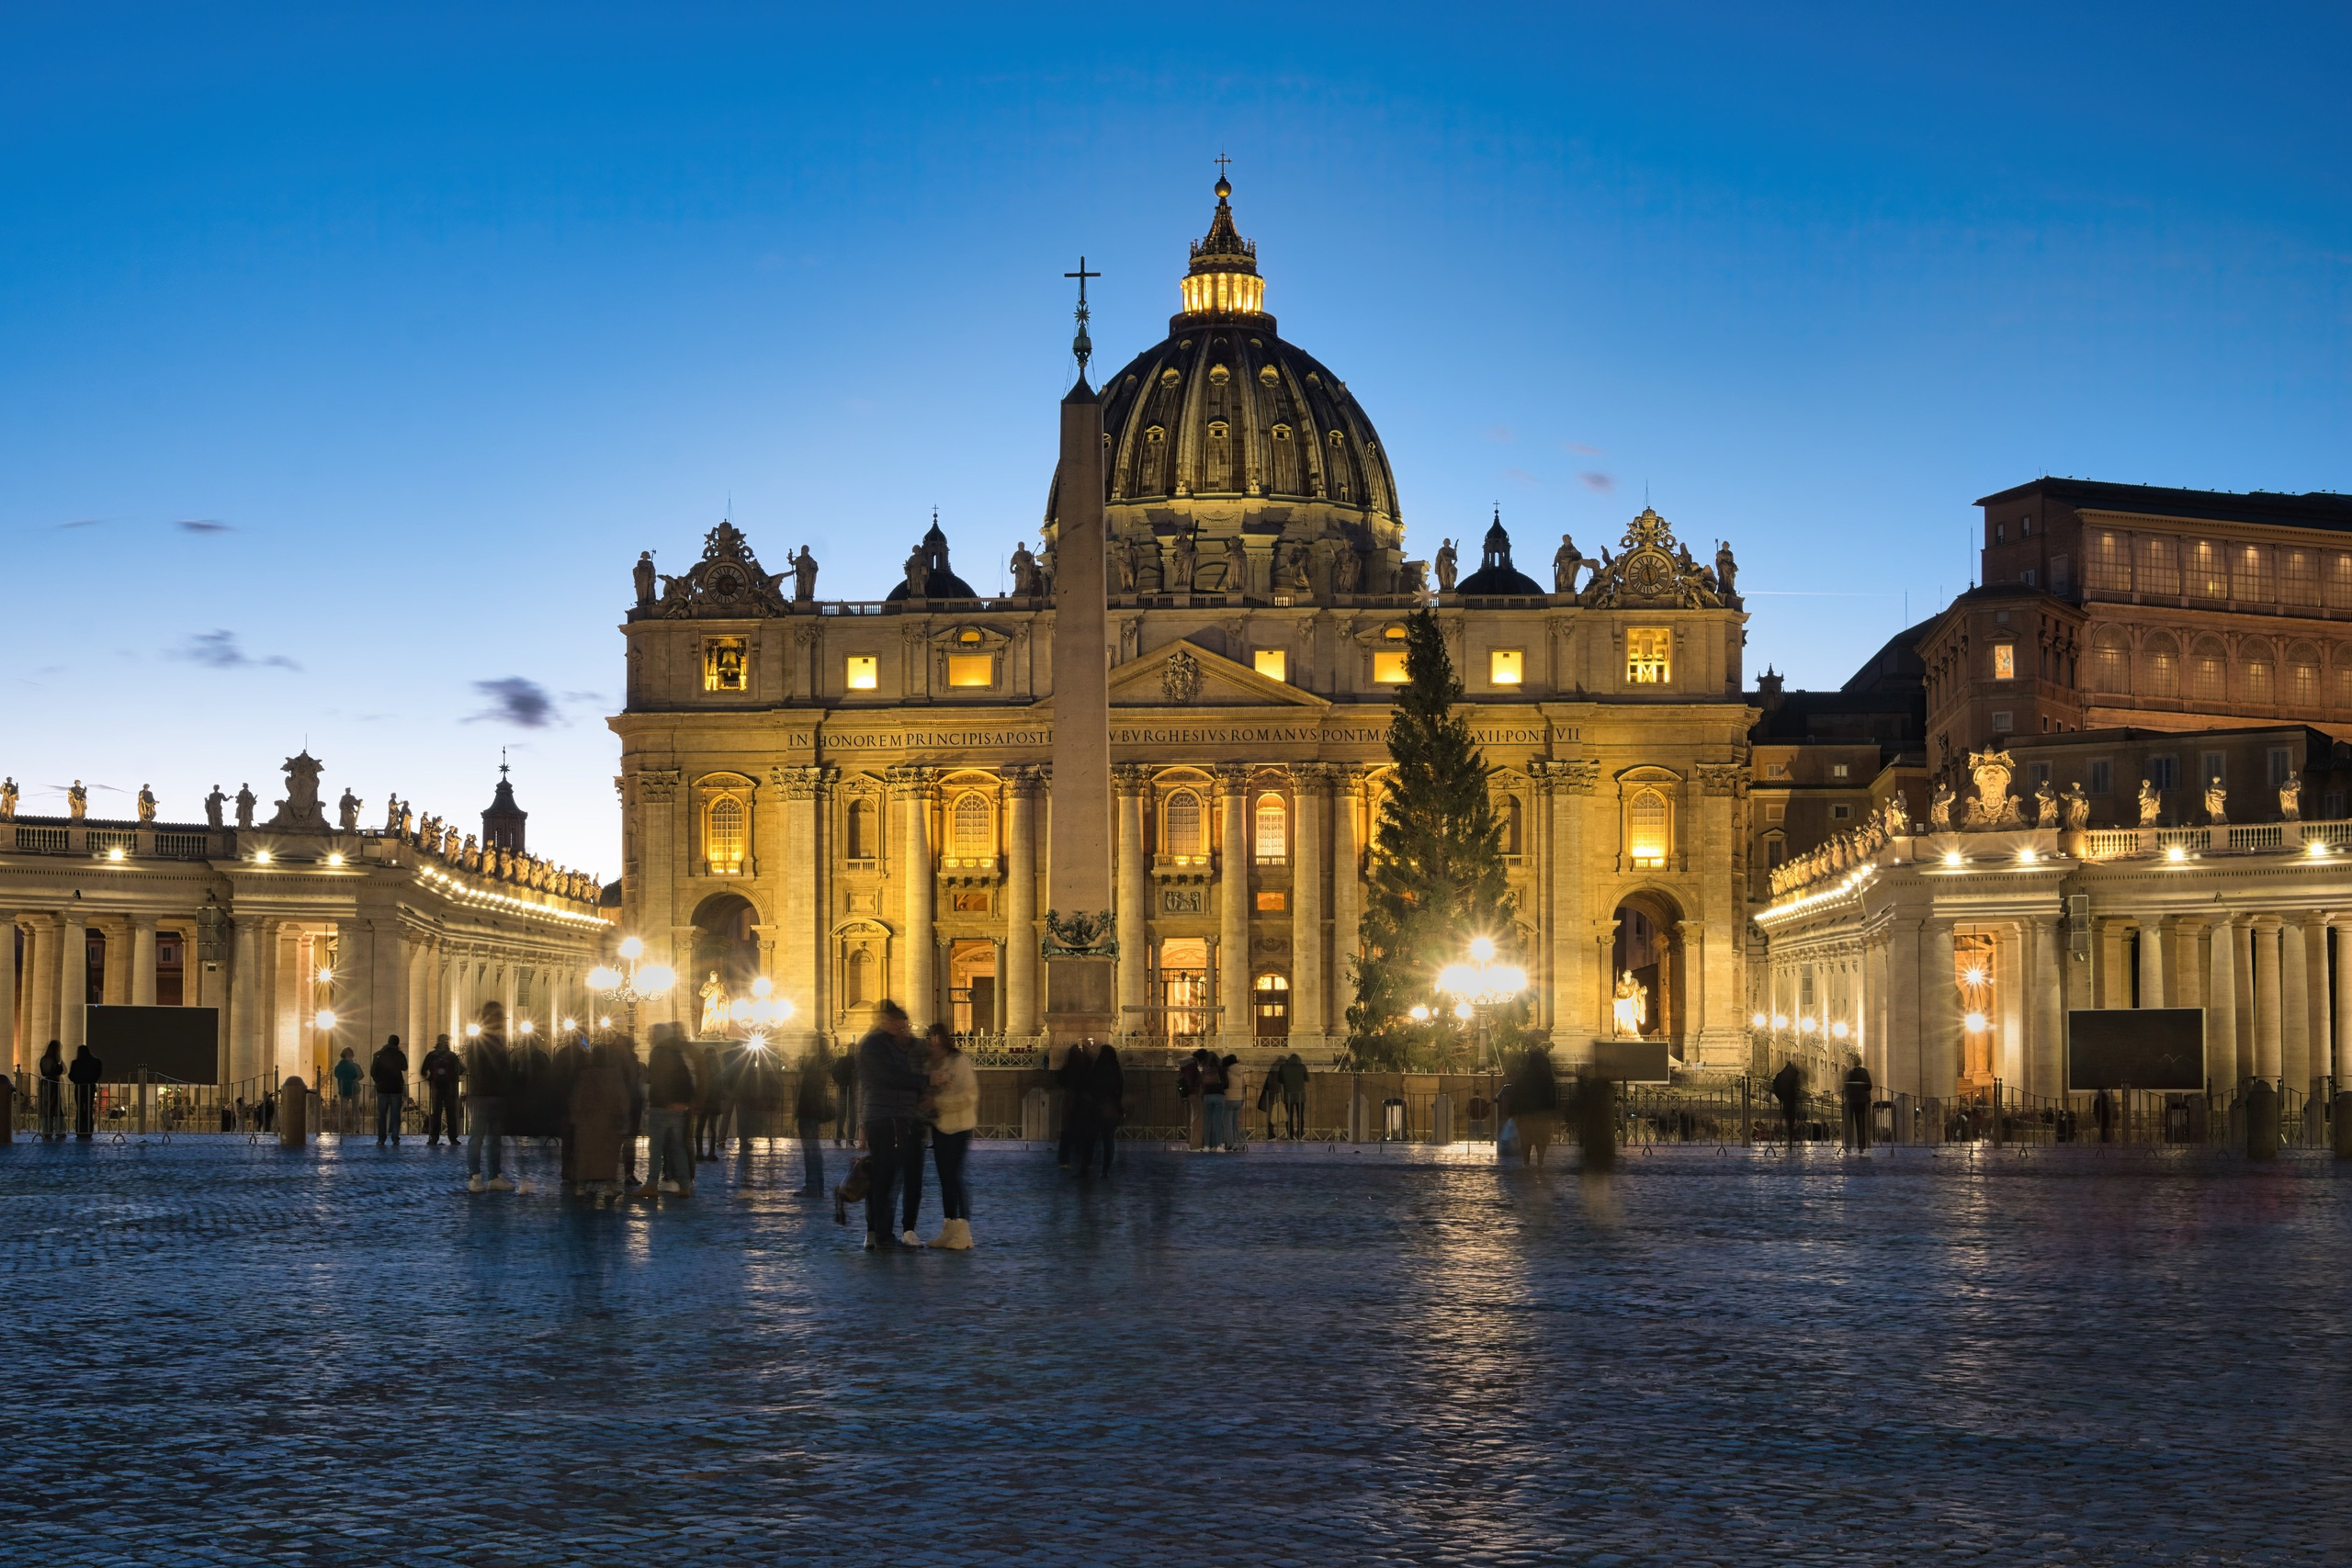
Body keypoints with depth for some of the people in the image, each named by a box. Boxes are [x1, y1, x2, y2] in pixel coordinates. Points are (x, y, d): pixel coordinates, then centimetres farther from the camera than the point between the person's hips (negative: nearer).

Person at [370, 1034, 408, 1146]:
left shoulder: (378, 1054, -1)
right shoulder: (399, 1054, -3)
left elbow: (373, 1072, -2)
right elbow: (404, 1067, 14)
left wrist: (378, 1082, 12)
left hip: (382, 1088, 0)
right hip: (396, 1088, 0)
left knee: (381, 1114, 6)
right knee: (395, 1115, 2)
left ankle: (381, 1139, 1)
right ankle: (395, 1139, -4)